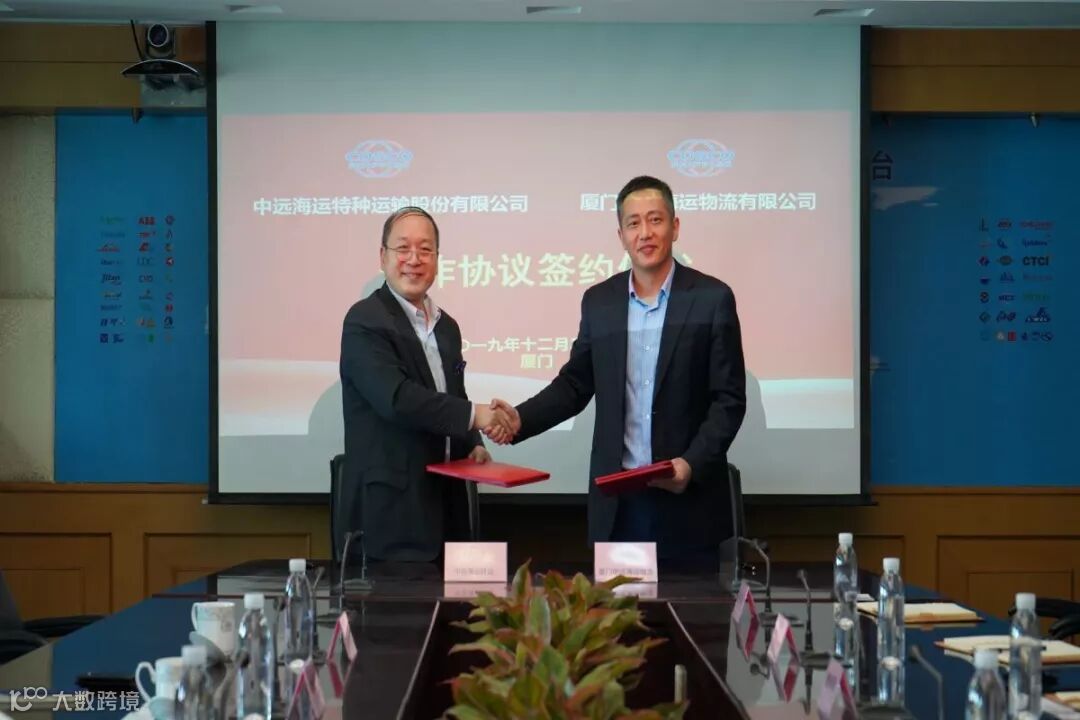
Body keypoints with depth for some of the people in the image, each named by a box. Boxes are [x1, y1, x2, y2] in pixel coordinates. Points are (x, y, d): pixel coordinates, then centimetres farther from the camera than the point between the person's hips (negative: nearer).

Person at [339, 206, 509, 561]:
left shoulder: (447, 326, 15)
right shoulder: (365, 321, -10)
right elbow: (396, 397, -23)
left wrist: (473, 445, 3)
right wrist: (473, 415, -23)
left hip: (446, 501, 7)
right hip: (392, 505, -7)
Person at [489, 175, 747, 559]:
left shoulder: (712, 298, -3)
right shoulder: (599, 301, 7)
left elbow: (729, 399, -4)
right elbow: (575, 384, 11)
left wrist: (692, 464, -17)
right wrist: (520, 419, -5)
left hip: (688, 497, -3)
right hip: (617, 498, 3)